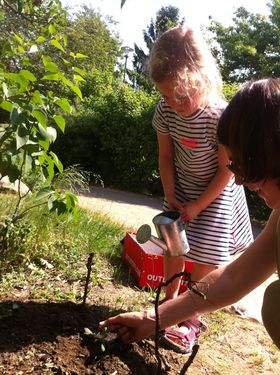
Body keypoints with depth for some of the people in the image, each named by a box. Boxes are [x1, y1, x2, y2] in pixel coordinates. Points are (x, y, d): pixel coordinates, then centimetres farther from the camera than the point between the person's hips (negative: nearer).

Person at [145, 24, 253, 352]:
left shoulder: (220, 116, -31)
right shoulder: (165, 111, -18)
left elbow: (227, 170, -20)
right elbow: (165, 157, -6)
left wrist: (198, 205, -16)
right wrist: (171, 198, -9)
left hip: (215, 193, -4)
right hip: (182, 189, 5)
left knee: (204, 258, -2)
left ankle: (191, 320, 17)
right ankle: (170, 302, 33)